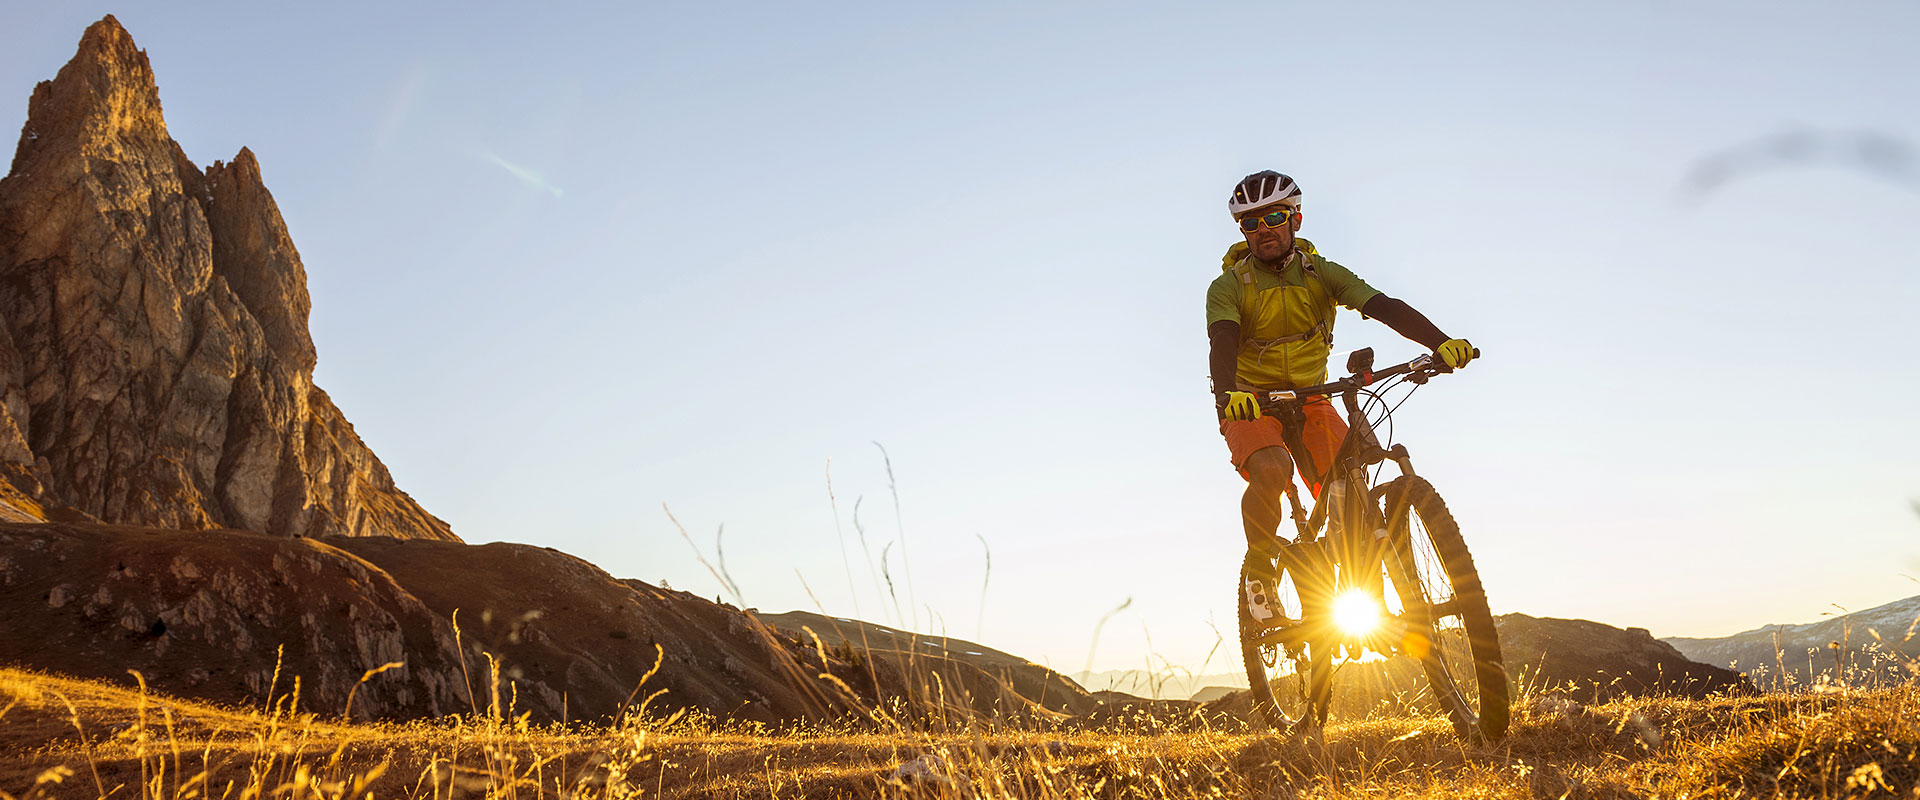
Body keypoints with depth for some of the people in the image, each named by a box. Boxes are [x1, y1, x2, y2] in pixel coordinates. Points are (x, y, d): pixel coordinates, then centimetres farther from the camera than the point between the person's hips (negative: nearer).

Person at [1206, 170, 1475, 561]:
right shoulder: (1229, 286, -11)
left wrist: (1442, 343, -35)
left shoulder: (1321, 273, -4)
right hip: (1250, 406, -3)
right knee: (1272, 471, -33)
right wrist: (1228, 393, -51)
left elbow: (1384, 306, -18)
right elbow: (1222, 341, -29)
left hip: (1310, 401, 3)